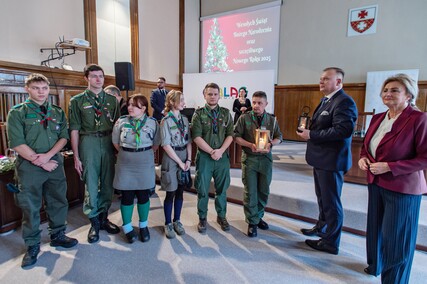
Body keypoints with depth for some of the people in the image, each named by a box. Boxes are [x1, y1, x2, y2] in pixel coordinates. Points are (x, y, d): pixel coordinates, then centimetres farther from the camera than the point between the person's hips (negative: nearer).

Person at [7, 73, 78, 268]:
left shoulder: (58, 112, 8)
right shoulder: (17, 113, -2)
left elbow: (63, 137, 3)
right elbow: (17, 143, -10)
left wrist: (47, 156, -12)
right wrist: (39, 162, -12)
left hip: (55, 163, 4)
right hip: (29, 166, -3)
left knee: (58, 202, 12)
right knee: (30, 207, 6)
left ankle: (57, 235, 31)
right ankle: (32, 246, 23)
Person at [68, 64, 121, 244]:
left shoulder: (112, 100, 10)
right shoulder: (77, 101, 2)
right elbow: (74, 130, 0)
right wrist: (76, 156, -4)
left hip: (108, 143, 3)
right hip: (88, 143, -2)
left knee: (108, 183, 10)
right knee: (91, 184, 3)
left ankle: (103, 218, 28)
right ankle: (94, 223, 20)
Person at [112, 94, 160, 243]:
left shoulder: (153, 122, -4)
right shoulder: (121, 121, -3)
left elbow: (156, 144, 6)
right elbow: (116, 142, 8)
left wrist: (144, 154, 6)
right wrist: (127, 154, 10)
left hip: (145, 164, 0)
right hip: (126, 165, 0)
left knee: (143, 196, 9)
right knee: (127, 196, 8)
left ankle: (143, 226, 29)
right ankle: (127, 228, 26)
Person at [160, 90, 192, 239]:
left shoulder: (185, 119, 7)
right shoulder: (166, 121, -10)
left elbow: (188, 141, 7)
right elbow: (166, 145, -14)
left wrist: (188, 160, -3)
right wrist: (180, 162, -12)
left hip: (184, 158, 5)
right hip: (171, 159, -5)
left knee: (180, 192, 12)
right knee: (171, 193, 4)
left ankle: (177, 221, 28)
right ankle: (168, 224, 21)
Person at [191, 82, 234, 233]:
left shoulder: (226, 113, 7)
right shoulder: (199, 113, -2)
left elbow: (230, 135, 1)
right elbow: (196, 137, -10)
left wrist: (220, 150, -12)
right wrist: (211, 151, -15)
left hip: (222, 156, 3)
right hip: (204, 157, -2)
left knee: (222, 189, 14)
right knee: (202, 190, 8)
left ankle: (221, 216, 33)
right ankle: (202, 218, 27)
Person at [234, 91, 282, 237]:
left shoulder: (272, 119, 5)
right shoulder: (244, 118, -3)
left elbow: (279, 137, 10)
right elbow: (236, 136, -4)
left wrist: (270, 144, -11)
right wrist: (250, 145, -18)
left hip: (266, 158, 3)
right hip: (249, 158, -3)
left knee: (264, 191, 12)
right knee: (250, 191, 2)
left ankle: (258, 216, 32)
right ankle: (252, 222, 16)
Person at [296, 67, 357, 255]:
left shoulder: (344, 102, -17)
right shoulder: (326, 100, 15)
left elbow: (343, 130, -29)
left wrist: (311, 135, -25)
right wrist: (308, 130, 0)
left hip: (331, 161, -10)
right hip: (321, 158, 10)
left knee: (331, 202, 3)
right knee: (322, 198, 24)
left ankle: (330, 242, 20)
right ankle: (322, 227, 44)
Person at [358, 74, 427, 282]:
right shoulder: (377, 118, 4)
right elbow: (366, 144, 17)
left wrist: (389, 167, -22)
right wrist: (363, 157, -3)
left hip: (402, 188, -6)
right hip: (376, 183, 6)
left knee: (396, 236, 7)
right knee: (376, 228, 20)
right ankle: (376, 265, 44)